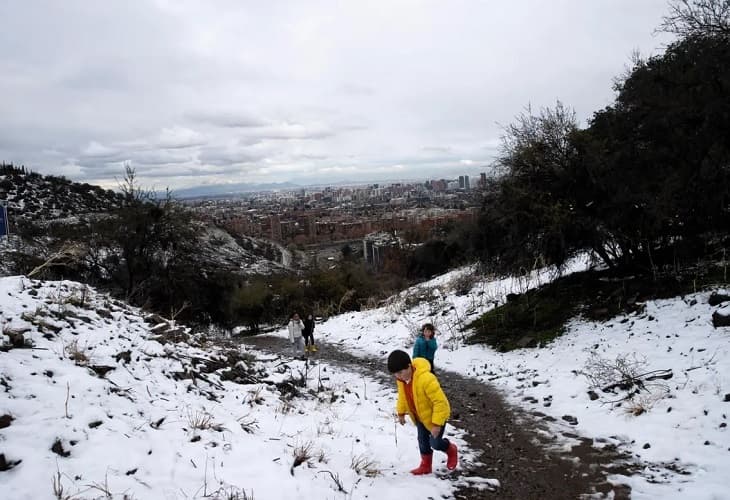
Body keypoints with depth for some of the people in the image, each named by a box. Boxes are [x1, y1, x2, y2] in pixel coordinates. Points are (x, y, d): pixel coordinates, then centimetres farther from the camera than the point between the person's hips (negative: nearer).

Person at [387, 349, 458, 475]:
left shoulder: (426, 379, -41)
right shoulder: (401, 379, -17)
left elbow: (440, 402, -33)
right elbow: (403, 395, 6)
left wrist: (437, 424, -29)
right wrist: (401, 413, 12)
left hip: (435, 415, -6)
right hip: (420, 416, 7)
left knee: (435, 443, 2)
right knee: (422, 440, 15)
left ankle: (451, 450, 33)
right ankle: (426, 465, 35)